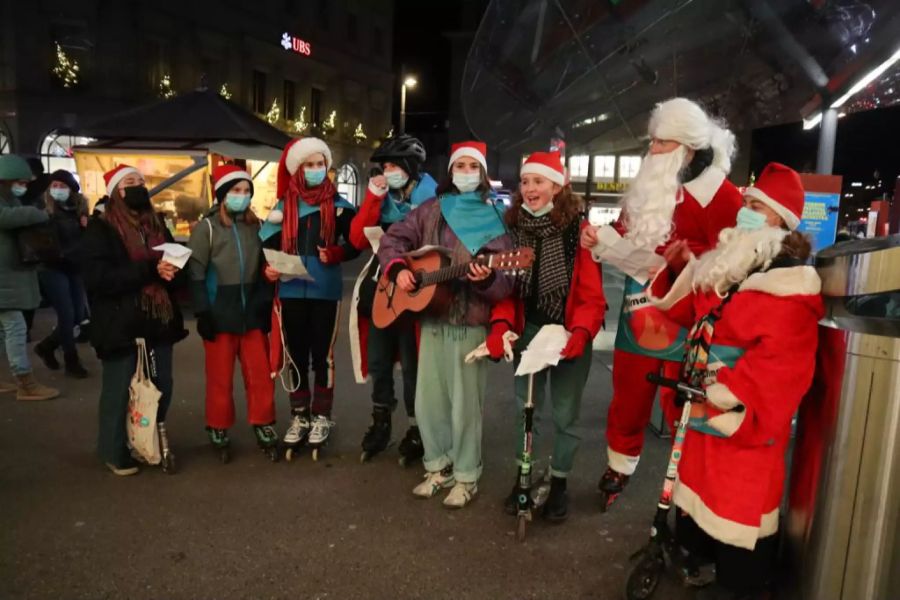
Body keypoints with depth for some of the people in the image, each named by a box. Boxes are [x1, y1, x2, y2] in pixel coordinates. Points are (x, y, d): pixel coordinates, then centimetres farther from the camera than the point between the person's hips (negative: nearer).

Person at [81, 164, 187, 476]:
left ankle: (156, 443, 29)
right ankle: (114, 451, 23)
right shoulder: (100, 229, -5)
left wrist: (170, 272, -8)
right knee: (119, 390, 5)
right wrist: (149, 270, -22)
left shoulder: (157, 226, 14)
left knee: (161, 387, 11)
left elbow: (177, 266, 17)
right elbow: (98, 276, -17)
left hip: (159, 320, 5)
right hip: (121, 325, -5)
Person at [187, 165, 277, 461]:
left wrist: (266, 305, 7)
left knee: (261, 372, 5)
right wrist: (203, 313, -13)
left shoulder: (255, 225, 10)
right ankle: (218, 429, 22)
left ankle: (263, 424, 19)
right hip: (220, 312, -3)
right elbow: (195, 274, -6)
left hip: (252, 310, 4)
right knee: (220, 376, 6)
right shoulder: (206, 227, -3)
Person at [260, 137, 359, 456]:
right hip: (292, 291, 2)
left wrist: (335, 254, -16)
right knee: (297, 355, 10)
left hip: (326, 291, -2)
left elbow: (355, 245, 1)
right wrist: (267, 267, -13)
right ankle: (299, 416, 21)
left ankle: (321, 416, 18)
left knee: (322, 355, 5)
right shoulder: (285, 205, 7)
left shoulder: (338, 205, 1)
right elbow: (269, 243, 5)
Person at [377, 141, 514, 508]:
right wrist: (398, 269, -6)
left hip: (471, 322, -4)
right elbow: (392, 239, 13)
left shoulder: (494, 219, -2)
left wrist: (487, 278, -30)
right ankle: (439, 466, 29)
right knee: (428, 399, 11)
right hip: (431, 319, 4)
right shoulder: (431, 210, 9)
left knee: (464, 402, 1)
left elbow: (504, 282, -8)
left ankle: (466, 476, 18)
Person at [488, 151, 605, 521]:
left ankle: (559, 482, 28)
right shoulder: (513, 227, 0)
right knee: (524, 407, 13)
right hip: (527, 331, 4)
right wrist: (500, 325, -14)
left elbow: (591, 294, -14)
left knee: (565, 413, 9)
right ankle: (522, 477, 32)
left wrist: (579, 333, -29)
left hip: (570, 335, -3)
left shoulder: (578, 229, -13)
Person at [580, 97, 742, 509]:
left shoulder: (718, 193, -9)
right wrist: (597, 239, 0)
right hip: (638, 314, 7)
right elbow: (624, 238, 21)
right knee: (627, 400, 19)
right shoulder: (645, 187, 13)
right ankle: (617, 473, 39)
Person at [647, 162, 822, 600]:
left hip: (745, 412, -8)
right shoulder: (727, 265, 8)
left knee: (741, 495, 5)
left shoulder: (790, 290, -19)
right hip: (705, 404, 9)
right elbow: (690, 311, 17)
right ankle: (699, 554, 43)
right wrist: (678, 269, 3)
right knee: (701, 481, 22)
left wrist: (728, 392, -26)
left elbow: (779, 359, -25)